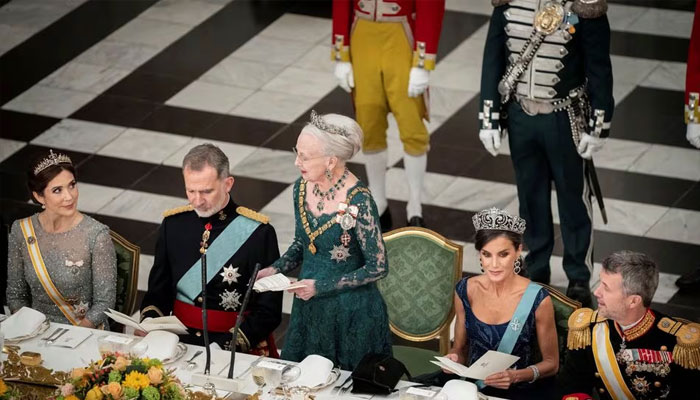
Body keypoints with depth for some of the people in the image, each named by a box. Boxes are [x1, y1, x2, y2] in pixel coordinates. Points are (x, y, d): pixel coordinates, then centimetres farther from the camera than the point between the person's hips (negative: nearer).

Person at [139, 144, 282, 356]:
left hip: (240, 345, -4)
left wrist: (232, 346, -18)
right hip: (180, 338, 4)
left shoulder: (259, 232, -6)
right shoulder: (172, 224, 7)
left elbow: (269, 311, -5)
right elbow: (158, 290, 16)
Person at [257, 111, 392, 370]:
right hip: (309, 308, 6)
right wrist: (275, 270, -5)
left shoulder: (358, 202, -24)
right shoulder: (302, 187, -3)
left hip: (351, 312, -6)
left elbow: (377, 268, -17)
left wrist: (321, 286, -18)